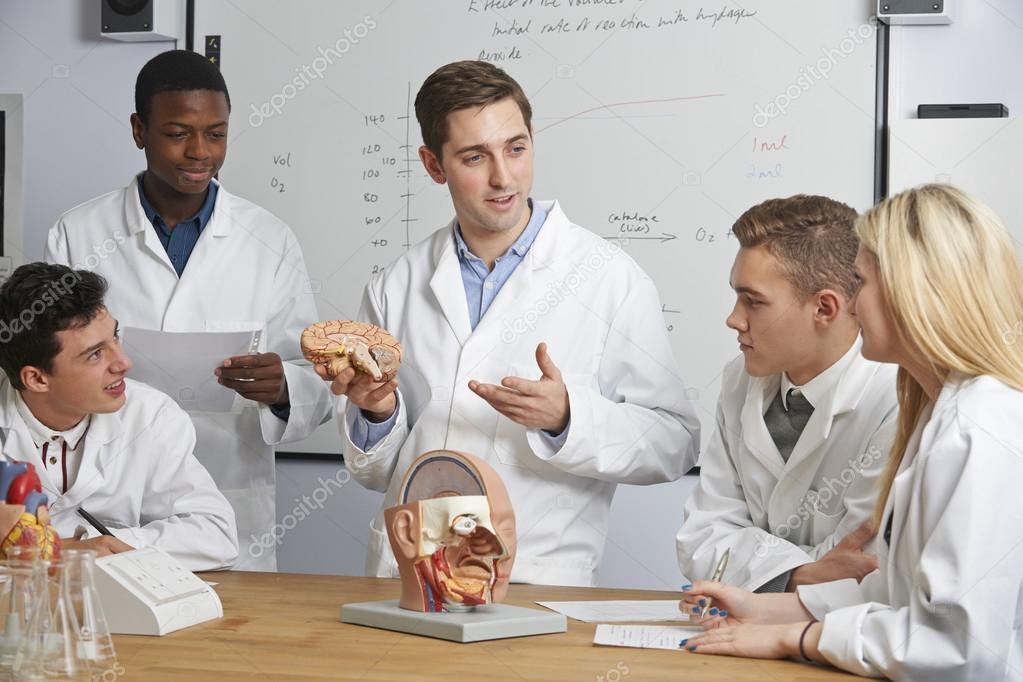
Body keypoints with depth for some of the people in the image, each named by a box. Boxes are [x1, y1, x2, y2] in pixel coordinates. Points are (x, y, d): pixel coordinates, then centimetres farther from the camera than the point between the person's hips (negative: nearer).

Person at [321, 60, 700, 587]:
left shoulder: (611, 279, 2)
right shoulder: (394, 289, 12)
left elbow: (675, 444, 1)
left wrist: (567, 417, -13)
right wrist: (376, 413, -2)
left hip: (538, 579, -2)